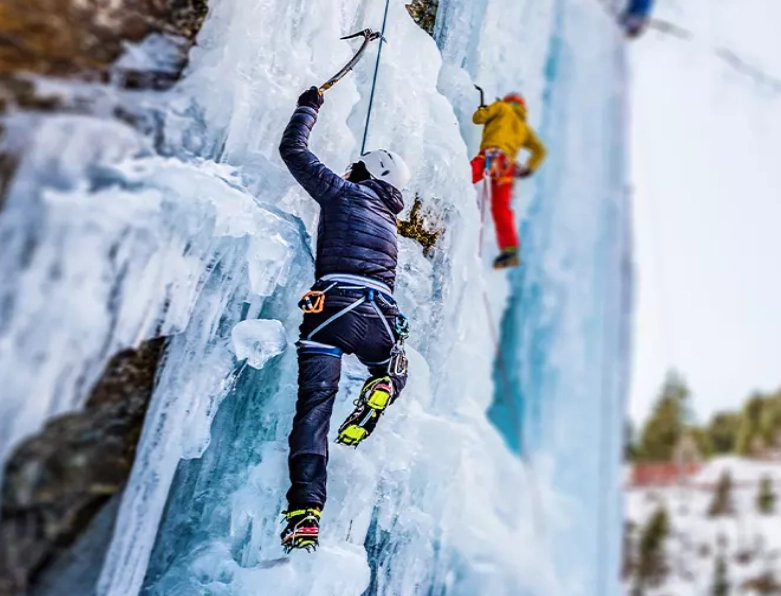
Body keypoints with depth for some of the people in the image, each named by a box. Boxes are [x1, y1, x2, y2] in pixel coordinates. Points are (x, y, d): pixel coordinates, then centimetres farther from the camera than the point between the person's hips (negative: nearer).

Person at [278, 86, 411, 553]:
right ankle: (381, 391, -5)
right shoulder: (391, 226, 29)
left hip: (332, 309, -4)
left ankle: (304, 514, -18)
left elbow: (294, 151, 22)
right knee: (396, 371, 33)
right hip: (380, 319, 4)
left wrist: (308, 107, 37)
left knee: (313, 409, -6)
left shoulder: (343, 192, 15)